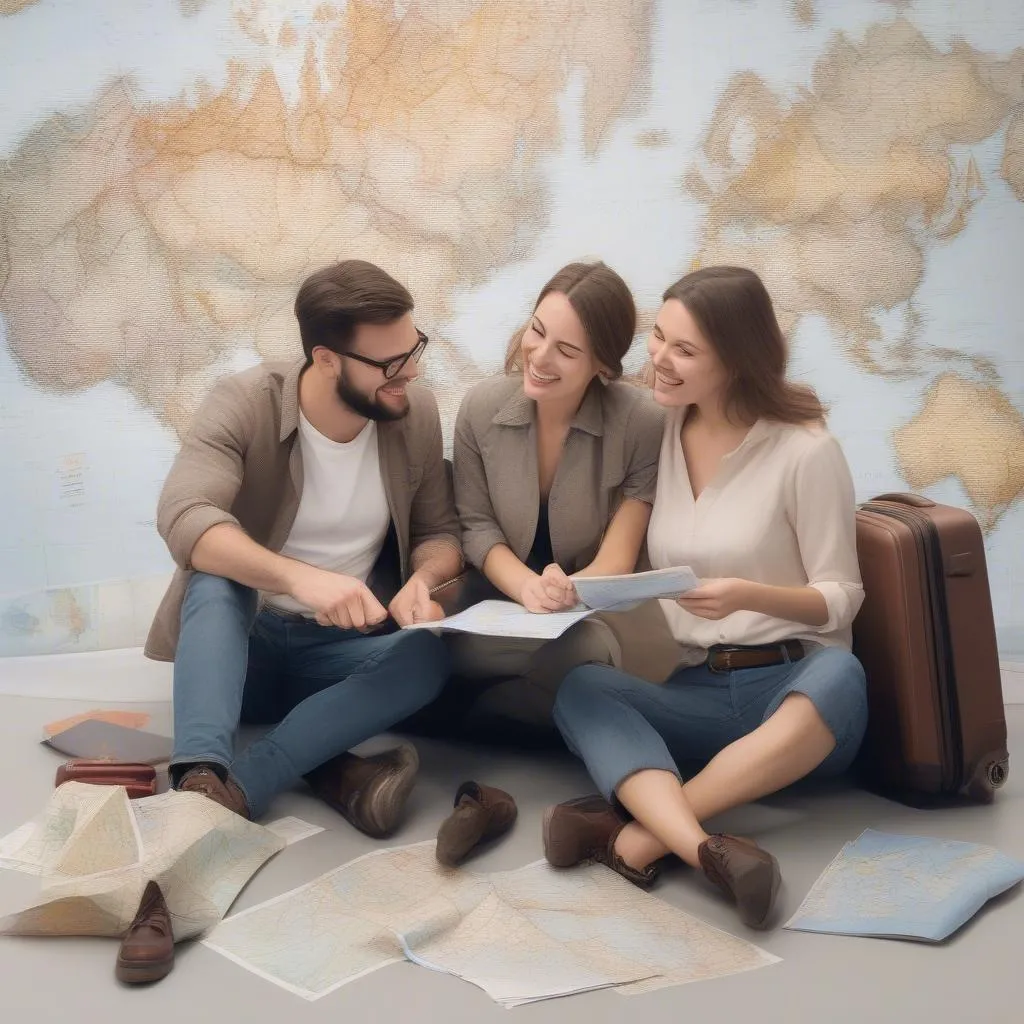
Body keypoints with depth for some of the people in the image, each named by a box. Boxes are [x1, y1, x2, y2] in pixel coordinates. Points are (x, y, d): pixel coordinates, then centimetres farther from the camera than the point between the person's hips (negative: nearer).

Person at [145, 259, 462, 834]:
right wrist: (300, 577, -50)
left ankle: (237, 786, -35)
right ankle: (203, 775, -46)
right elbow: (183, 518, -33)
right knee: (214, 580, -34)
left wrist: (421, 581, -21)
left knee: (429, 655, -30)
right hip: (241, 640, -2)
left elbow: (440, 532, 4)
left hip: (345, 648, 3)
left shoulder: (416, 412, -5)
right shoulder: (244, 404, -18)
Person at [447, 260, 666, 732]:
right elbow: (475, 525, -3)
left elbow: (619, 557, -14)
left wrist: (567, 592, -36)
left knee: (591, 652, -34)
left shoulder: (641, 421, -16)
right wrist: (528, 587, -23)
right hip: (500, 603, 2)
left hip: (594, 614, -1)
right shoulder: (481, 406, -8)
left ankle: (475, 712, -6)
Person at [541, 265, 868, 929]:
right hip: (697, 693, 3)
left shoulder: (806, 450, -8)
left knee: (840, 674, -37)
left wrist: (748, 596, -23)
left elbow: (842, 598, -5)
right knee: (582, 687, -25)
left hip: (799, 686, -3)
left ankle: (640, 833, -38)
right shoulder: (659, 435, 5)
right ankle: (708, 851, -47)